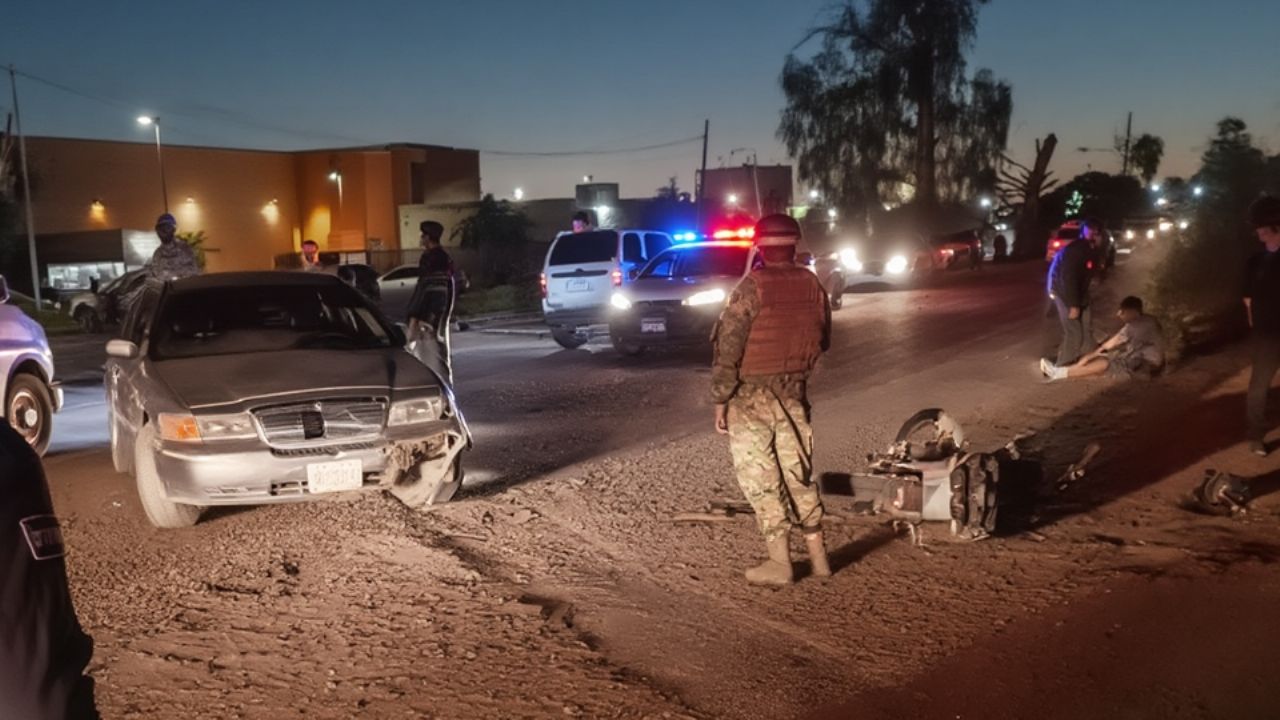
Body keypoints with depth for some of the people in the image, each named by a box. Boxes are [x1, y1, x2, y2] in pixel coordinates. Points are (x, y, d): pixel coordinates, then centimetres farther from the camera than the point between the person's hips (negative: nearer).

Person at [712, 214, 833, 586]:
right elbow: (822, 341, 11)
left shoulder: (752, 287, -15)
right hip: (794, 392, 5)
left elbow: (728, 350, -15)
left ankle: (780, 563, 6)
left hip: (750, 397, -5)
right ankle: (817, 555, 21)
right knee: (799, 473, 15)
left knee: (761, 478, 3)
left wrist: (720, 401, -9)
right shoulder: (813, 286, 1)